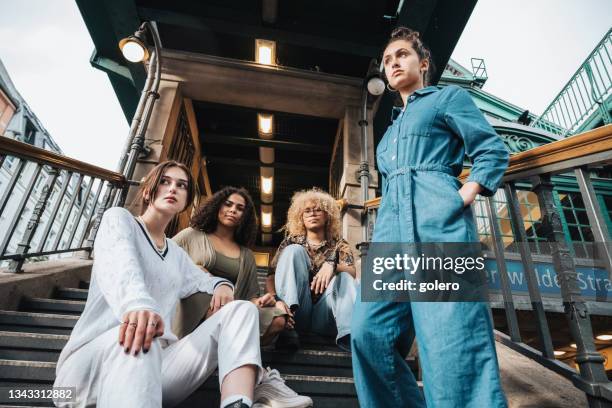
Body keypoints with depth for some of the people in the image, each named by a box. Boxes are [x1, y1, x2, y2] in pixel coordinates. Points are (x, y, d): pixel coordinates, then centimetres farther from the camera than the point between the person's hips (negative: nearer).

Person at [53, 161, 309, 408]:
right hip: (92, 360, -5)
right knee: (136, 339, -40)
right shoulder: (119, 218, 3)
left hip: (159, 361, 6)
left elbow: (200, 279, 32)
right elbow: (119, 265, -19)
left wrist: (221, 284, 4)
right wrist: (138, 304, -43)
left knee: (241, 309, -14)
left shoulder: (176, 254, 20)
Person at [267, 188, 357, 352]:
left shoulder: (338, 244, 13)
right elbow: (271, 276, 2)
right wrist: (275, 299, -20)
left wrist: (332, 265, -27)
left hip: (324, 316, 1)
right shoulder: (292, 242, 12)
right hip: (296, 313, 0)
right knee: (294, 251, -17)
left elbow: (352, 273, -5)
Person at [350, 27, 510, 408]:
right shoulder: (393, 129, 33)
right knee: (370, 331, -3)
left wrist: (465, 195, -8)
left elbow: (494, 150, 7)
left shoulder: (449, 97, 17)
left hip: (438, 220, -6)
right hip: (391, 227, 6)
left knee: (453, 340, -11)